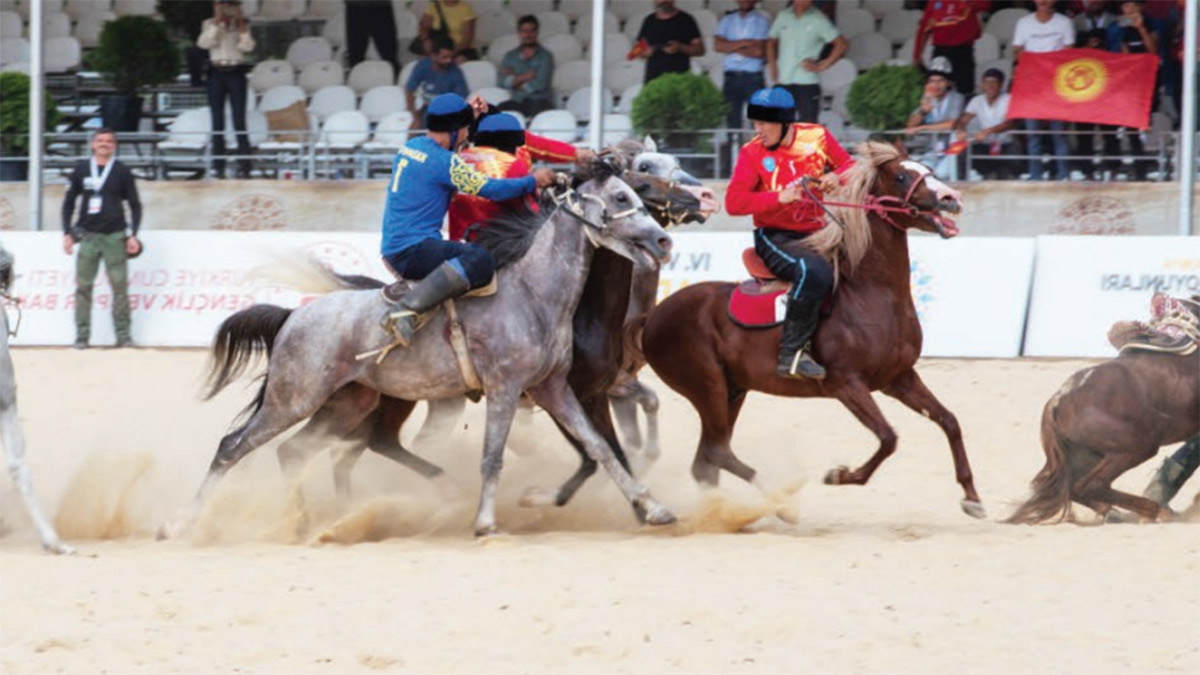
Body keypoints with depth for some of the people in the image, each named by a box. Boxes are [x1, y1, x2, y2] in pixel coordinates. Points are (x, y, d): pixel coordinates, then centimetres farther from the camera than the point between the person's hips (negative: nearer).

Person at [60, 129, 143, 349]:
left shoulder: (122, 171, 5)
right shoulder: (81, 170, 9)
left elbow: (135, 205, 8)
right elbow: (69, 202, 14)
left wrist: (133, 235, -2)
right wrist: (67, 233, 6)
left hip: (115, 236, -1)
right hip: (88, 236, 1)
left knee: (120, 285, -5)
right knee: (83, 286, -2)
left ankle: (123, 334, 0)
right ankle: (82, 336, 2)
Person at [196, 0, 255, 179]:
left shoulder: (242, 25, 7)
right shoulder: (209, 25, 8)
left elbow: (248, 47, -6)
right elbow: (204, 43, -10)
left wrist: (242, 28, -15)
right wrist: (217, 23, -14)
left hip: (236, 72, -1)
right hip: (216, 72, 1)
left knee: (239, 120, -7)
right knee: (217, 121, 1)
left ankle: (244, 166, -7)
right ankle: (218, 166, 4)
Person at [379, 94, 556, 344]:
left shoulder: (410, 147, 13)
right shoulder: (445, 162, -14)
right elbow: (490, 189, -13)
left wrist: (471, 115, 36)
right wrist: (533, 181, 0)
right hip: (413, 250, -10)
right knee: (481, 261, -30)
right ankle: (406, 310, -34)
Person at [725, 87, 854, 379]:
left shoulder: (817, 137, 3)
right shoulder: (752, 153, -5)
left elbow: (849, 166, 12)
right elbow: (734, 202, -15)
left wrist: (837, 176, -13)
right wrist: (779, 197, -27)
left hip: (814, 233, 5)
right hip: (774, 237, -5)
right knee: (815, 271, -34)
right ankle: (792, 354, -33)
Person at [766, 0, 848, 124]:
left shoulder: (818, 20, -4)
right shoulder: (783, 16, 9)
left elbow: (842, 44, -7)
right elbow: (771, 42, 22)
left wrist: (821, 66, -10)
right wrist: (772, 65, 8)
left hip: (807, 82, -4)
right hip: (783, 82, 4)